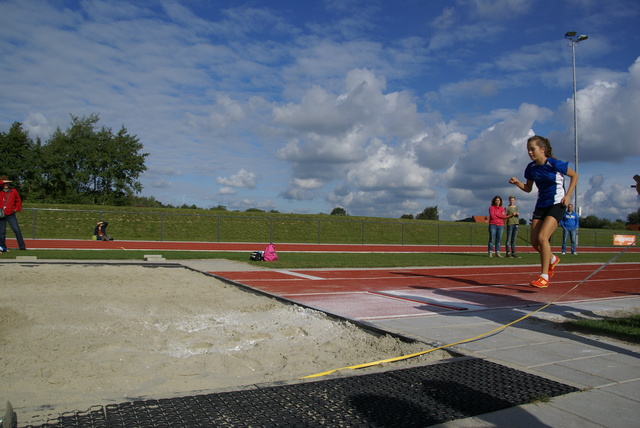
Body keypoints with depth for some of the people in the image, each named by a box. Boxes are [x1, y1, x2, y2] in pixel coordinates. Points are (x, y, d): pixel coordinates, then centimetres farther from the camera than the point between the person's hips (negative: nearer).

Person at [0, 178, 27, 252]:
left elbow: (18, 201, 18)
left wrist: (17, 208, 8)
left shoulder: (13, 191, 7)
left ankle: (22, 246, -4)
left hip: (10, 215, 0)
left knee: (17, 230, -7)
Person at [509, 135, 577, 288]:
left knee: (542, 237, -22)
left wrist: (568, 195, -8)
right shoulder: (531, 168, 2)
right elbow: (528, 188, 12)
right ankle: (552, 259, 35)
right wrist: (517, 182, -8)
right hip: (541, 205, 6)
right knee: (534, 242, 1)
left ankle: (544, 277, -14)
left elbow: (574, 175, 0)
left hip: (556, 205, -6)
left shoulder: (555, 164, -14)